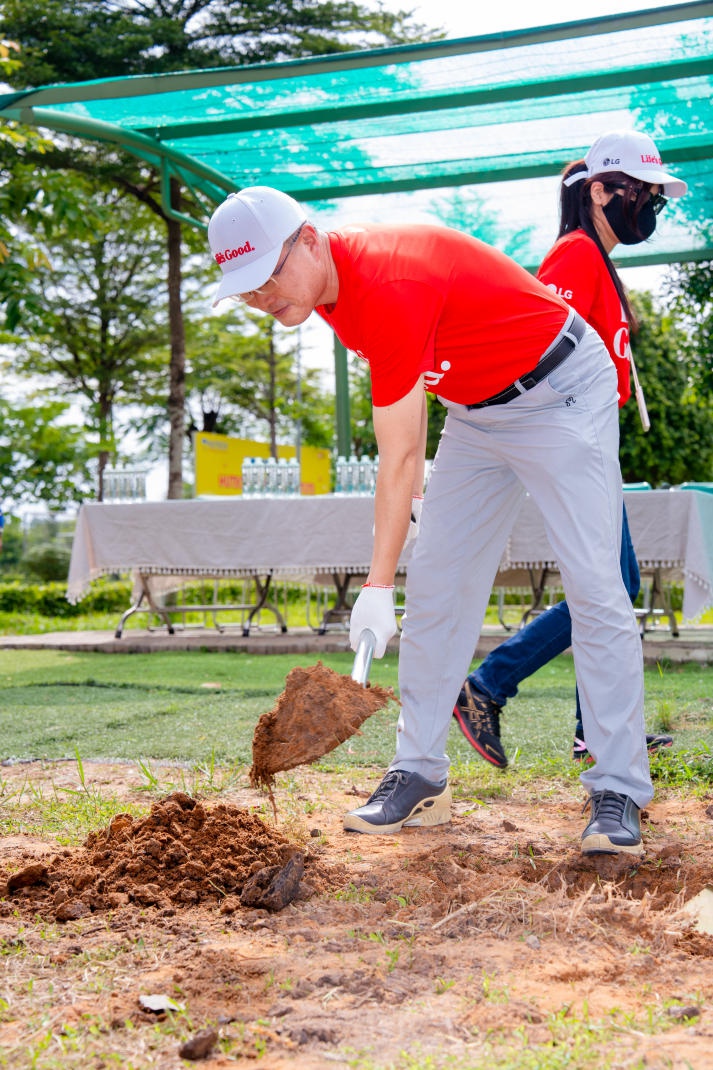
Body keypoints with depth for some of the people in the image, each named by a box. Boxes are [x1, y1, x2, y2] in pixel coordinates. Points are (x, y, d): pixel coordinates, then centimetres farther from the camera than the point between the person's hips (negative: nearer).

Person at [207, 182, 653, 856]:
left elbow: (400, 456, -33)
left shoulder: (390, 286, -32)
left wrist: (377, 585, -34)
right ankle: (420, 777, 7)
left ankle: (618, 794, -9)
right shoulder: (328, 284, -4)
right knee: (434, 590, 3)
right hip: (475, 408, 9)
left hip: (561, 391, -9)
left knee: (593, 590, -13)